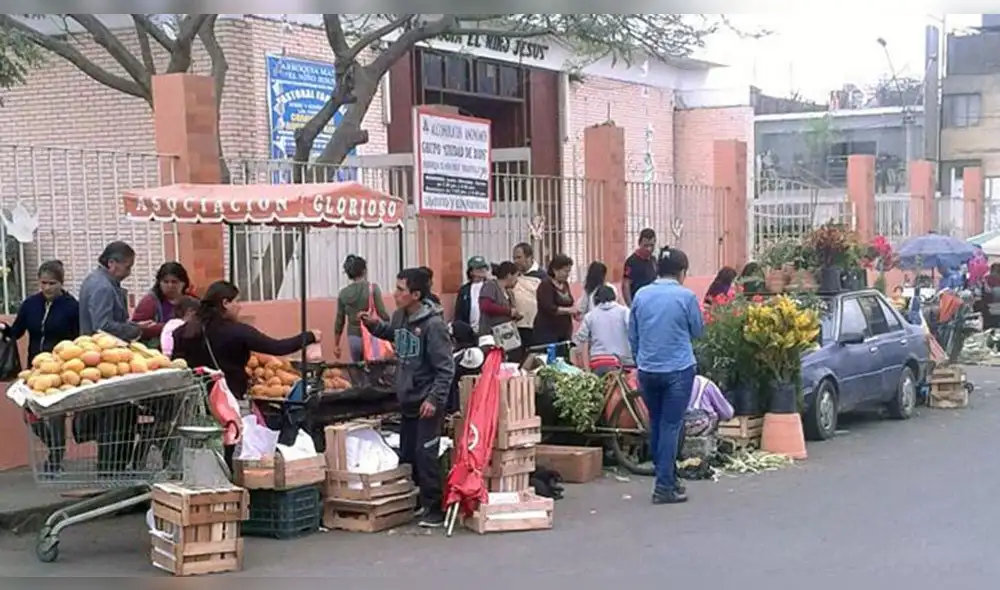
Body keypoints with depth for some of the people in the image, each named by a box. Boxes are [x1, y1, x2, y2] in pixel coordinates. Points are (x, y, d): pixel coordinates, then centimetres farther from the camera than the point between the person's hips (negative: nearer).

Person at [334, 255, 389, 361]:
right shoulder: (373, 288, -6)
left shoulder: (343, 293, 5)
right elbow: (382, 313, -11)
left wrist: (336, 345, 17)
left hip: (353, 339, 4)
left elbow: (339, 321, 9)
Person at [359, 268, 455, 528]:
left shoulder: (433, 324, -20)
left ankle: (434, 508, 2)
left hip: (427, 402, -8)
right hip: (406, 400, 8)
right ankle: (415, 501, 29)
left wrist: (435, 399, -23)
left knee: (425, 455, -8)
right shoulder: (400, 316, 2)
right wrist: (374, 324, 10)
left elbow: (446, 368, -19)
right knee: (406, 455, 15)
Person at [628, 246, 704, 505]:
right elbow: (697, 331, 3)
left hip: (647, 370, 4)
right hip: (678, 369, -4)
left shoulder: (641, 296, 3)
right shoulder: (686, 296, -9)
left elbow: (632, 336, 10)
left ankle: (668, 480, 26)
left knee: (655, 425, 16)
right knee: (670, 426, 0)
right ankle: (664, 487, -2)